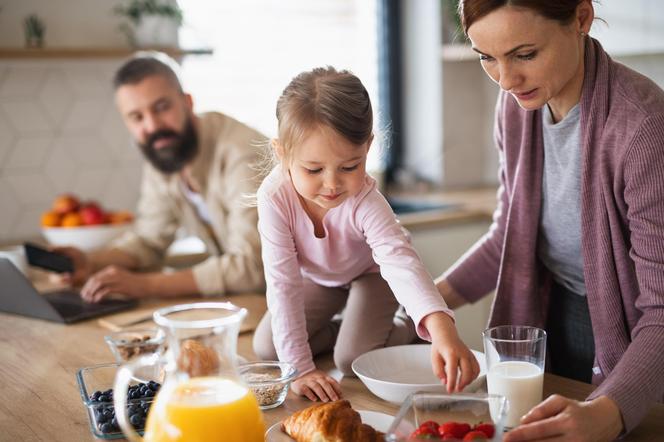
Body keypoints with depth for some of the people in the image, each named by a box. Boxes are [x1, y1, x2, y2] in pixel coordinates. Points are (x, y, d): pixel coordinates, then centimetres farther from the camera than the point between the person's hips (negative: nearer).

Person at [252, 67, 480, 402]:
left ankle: (406, 329, 11)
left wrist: (442, 330, -73)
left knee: (352, 360, -18)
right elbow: (283, 286, -34)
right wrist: (299, 368, -36)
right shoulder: (274, 197, -36)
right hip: (317, 278, 3)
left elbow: (401, 261, -55)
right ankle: (343, 327, 16)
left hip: (370, 273, -3)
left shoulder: (366, 201, -40)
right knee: (266, 348, -3)